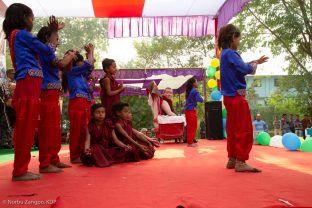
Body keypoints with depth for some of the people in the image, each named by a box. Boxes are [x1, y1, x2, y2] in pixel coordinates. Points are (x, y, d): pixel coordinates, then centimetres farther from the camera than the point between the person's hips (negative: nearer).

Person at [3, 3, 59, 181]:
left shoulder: (16, 36, 25)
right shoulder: (21, 33, -3)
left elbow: (39, 50, 21)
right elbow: (46, 51, -2)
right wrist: (53, 45, 18)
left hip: (28, 85, 9)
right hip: (29, 84, -9)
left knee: (26, 128, 9)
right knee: (26, 128, -7)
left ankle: (21, 169, 14)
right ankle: (20, 171, -2)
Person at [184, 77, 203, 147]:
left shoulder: (189, 91, 13)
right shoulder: (195, 91, -12)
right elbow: (200, 100, -20)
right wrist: (202, 99, 0)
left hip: (188, 111, 8)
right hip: (192, 111, -8)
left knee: (190, 127, 14)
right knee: (192, 127, -1)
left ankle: (189, 141, 21)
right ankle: (190, 142, 3)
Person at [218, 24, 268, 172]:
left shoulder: (226, 53, 15)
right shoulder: (230, 53, -15)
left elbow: (240, 68, 21)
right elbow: (245, 69, -21)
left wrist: (255, 62, 20)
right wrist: (254, 65, -1)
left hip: (231, 97, 10)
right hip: (237, 96, -10)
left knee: (233, 129, 13)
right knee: (244, 129, -6)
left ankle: (232, 159, 19)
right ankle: (240, 162, -4)